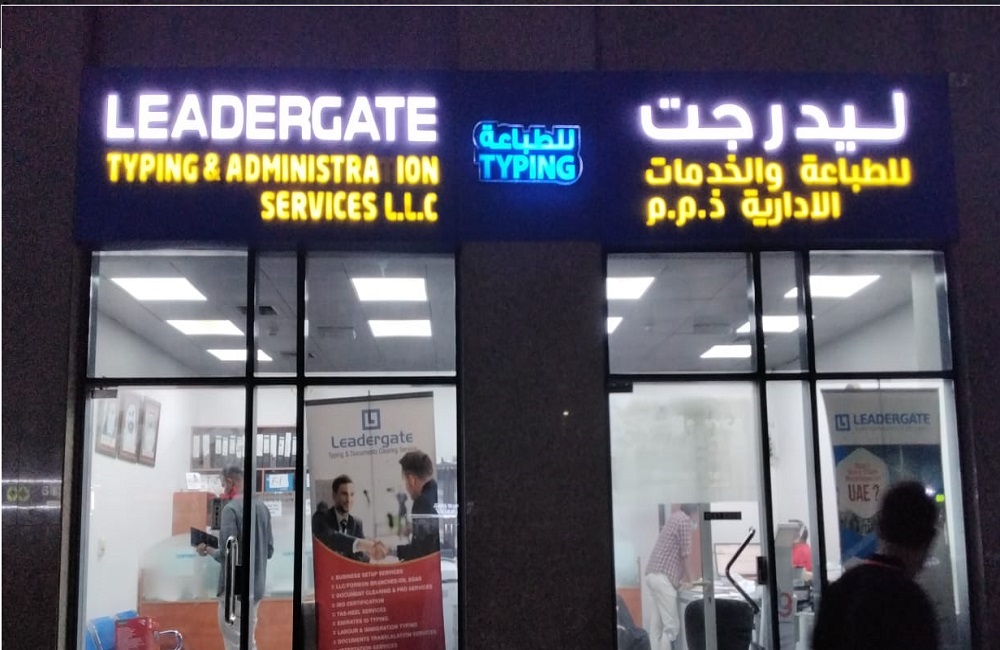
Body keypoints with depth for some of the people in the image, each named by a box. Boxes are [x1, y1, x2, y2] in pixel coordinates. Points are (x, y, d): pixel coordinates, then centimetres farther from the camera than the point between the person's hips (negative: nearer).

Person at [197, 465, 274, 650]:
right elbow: (269, 550, 10)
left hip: (235, 589, -7)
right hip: (257, 587, 7)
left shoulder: (231, 508, -16)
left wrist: (207, 550, -1)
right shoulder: (263, 507, 5)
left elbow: (226, 555, -18)